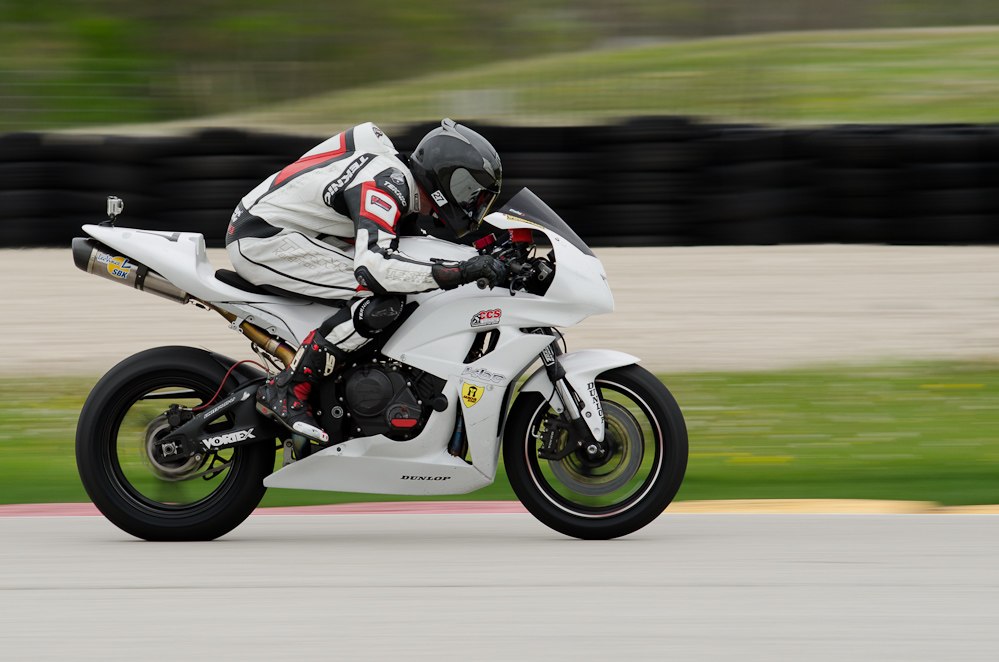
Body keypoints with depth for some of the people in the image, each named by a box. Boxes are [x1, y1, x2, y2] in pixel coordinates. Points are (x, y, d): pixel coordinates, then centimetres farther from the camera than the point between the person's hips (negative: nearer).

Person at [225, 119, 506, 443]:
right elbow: (373, 266, -36)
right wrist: (461, 272, -35)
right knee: (382, 300, -23)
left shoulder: (400, 177, 10)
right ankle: (286, 390, -19)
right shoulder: (385, 185, -22)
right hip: (261, 238, -11)